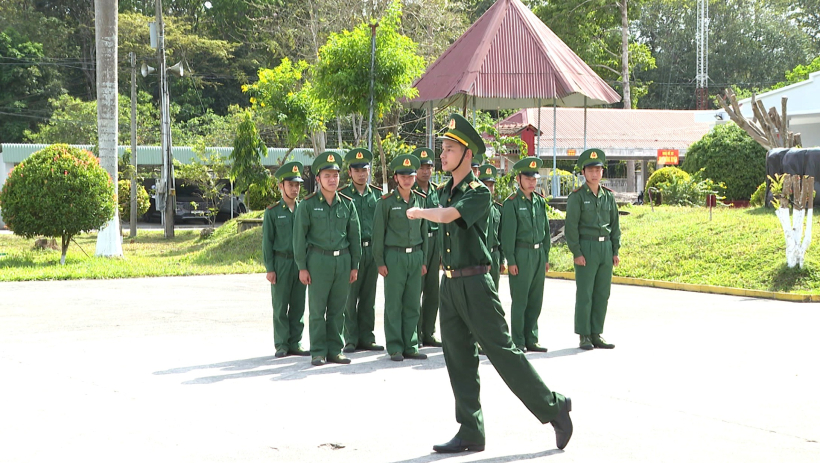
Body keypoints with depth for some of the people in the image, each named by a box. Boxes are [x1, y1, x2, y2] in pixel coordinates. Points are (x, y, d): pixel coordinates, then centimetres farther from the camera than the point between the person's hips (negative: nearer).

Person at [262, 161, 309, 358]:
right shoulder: (272, 212, 0)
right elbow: (267, 242, 0)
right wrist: (269, 268, -6)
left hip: (301, 263, 3)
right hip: (281, 262, -3)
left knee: (298, 305, 5)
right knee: (280, 306, 1)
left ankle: (295, 343, 12)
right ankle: (281, 344, 7)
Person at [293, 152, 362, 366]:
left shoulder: (347, 204, 8)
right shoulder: (307, 204, -1)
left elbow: (355, 236, 12)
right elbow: (299, 236, -1)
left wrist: (355, 265, 9)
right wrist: (302, 267, -5)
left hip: (343, 260, 3)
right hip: (318, 260, -3)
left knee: (338, 309, 7)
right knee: (317, 309, 0)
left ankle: (334, 350, 14)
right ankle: (318, 352, 6)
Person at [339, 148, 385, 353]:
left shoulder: (377, 194, 11)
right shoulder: (342, 195, 1)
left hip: (372, 249, 3)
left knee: (369, 297, 7)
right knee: (349, 297, -2)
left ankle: (366, 338, 13)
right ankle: (351, 340, 4)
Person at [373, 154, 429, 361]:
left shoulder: (420, 200, 9)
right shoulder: (386, 202, -4)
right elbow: (378, 233, -2)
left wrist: (423, 259, 13)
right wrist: (380, 262, -5)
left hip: (415, 256, 4)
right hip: (394, 256, -4)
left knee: (413, 304, 5)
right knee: (394, 304, -1)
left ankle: (410, 346, 12)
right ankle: (395, 348, 5)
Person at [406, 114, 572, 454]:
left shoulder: (478, 192, -13)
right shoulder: (444, 191, 12)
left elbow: (447, 216, -26)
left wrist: (419, 212, -8)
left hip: (474, 283, -8)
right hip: (449, 284, 8)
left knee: (501, 351, -6)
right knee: (458, 358, 8)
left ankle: (554, 408, 7)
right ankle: (470, 433, 13)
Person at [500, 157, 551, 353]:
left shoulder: (540, 201, 11)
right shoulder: (512, 203, -7)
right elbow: (508, 234, -9)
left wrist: (546, 256, 14)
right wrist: (510, 260, -13)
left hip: (539, 254, 6)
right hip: (521, 254, -6)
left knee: (536, 300, 9)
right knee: (520, 300, -2)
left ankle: (531, 339, 17)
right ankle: (518, 342, 4)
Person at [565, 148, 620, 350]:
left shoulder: (608, 196, 12)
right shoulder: (577, 196, -3)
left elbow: (615, 224, 15)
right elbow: (571, 226, -7)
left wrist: (615, 251, 9)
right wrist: (576, 253, -12)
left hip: (606, 248, 5)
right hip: (586, 248, -5)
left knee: (603, 294, 6)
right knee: (584, 294, -4)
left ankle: (597, 335, 13)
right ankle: (584, 336, 1)